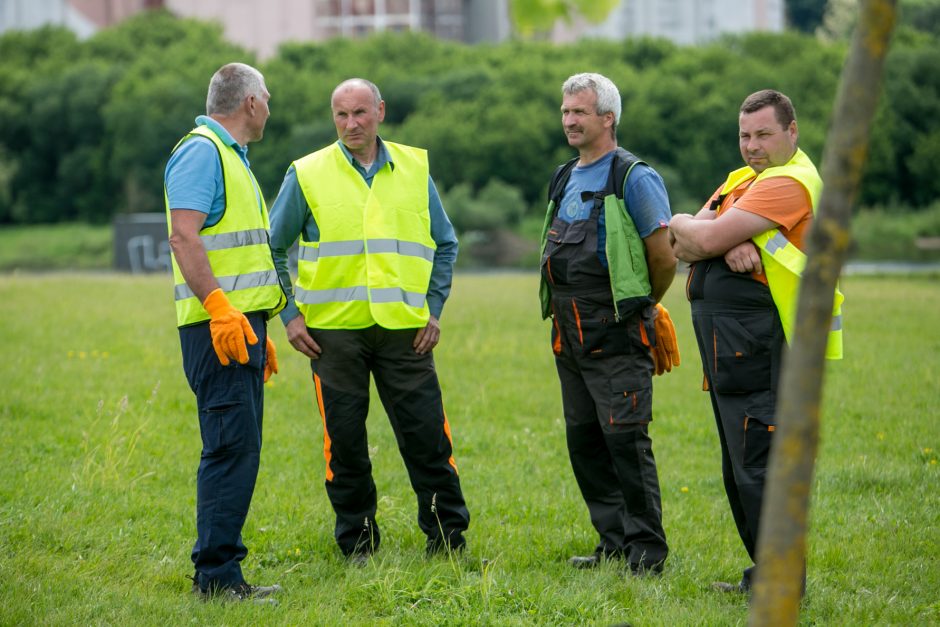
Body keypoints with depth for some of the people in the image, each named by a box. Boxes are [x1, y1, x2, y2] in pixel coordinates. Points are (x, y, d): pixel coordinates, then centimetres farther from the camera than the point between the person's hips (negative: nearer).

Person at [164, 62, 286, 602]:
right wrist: (218, 305, -29)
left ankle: (221, 572, 14)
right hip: (219, 327, -10)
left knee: (239, 449, 10)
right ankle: (217, 574, -12)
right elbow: (184, 236, -21)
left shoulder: (230, 155, 23)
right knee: (232, 446, -13)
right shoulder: (201, 152, -9)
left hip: (240, 324, 10)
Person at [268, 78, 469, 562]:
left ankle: (448, 536, 8)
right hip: (333, 329, -1)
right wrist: (289, 315, 1)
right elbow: (273, 248, 9)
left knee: (426, 434, -1)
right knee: (345, 441, 3)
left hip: (405, 329, 1)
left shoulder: (415, 170, 9)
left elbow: (445, 244, 18)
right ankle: (357, 542, 13)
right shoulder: (307, 175, 3)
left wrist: (434, 308, 8)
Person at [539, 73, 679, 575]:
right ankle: (614, 542, 16)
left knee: (625, 437, -11)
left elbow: (665, 256, -8)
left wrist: (642, 306, 5)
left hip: (616, 333, -8)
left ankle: (647, 549, -6)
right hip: (569, 333, 8)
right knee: (583, 439, 9)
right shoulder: (564, 180, 16)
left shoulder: (634, 178, -8)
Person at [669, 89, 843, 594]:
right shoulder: (740, 180, 20)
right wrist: (727, 244, -12)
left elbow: (706, 239, -18)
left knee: (758, 466, -11)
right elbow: (685, 248, 9)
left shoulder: (789, 183, -11)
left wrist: (683, 226, 4)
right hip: (727, 345, 10)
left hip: (759, 343, -10)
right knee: (739, 469, 15)